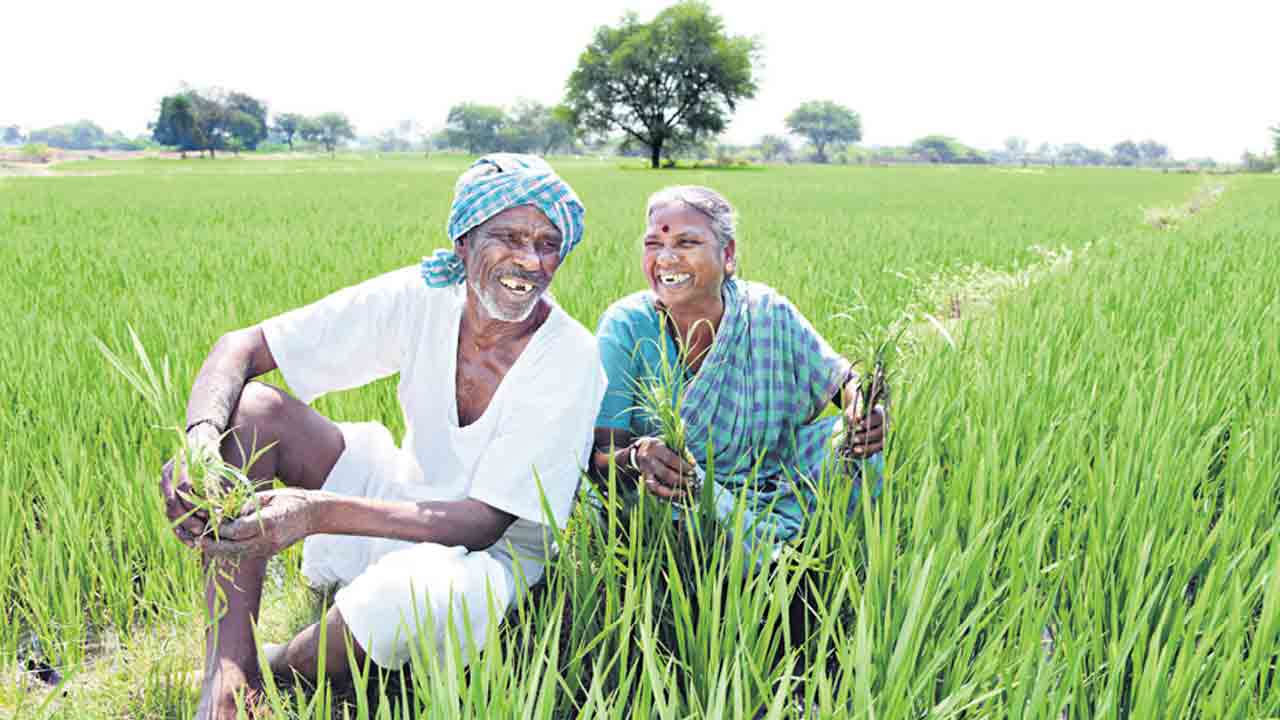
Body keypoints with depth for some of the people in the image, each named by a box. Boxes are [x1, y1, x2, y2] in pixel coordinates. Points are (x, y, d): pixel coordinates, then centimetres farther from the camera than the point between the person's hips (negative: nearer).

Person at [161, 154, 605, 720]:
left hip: (491, 547, -4)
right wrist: (200, 439, -36)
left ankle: (278, 671, -5)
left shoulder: (571, 360, -24)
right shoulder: (421, 298, -14)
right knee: (251, 408, -15)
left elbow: (484, 523, -26)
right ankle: (228, 669, -18)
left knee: (412, 593, -40)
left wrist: (320, 513, -39)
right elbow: (241, 346, -14)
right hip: (406, 492, 5)